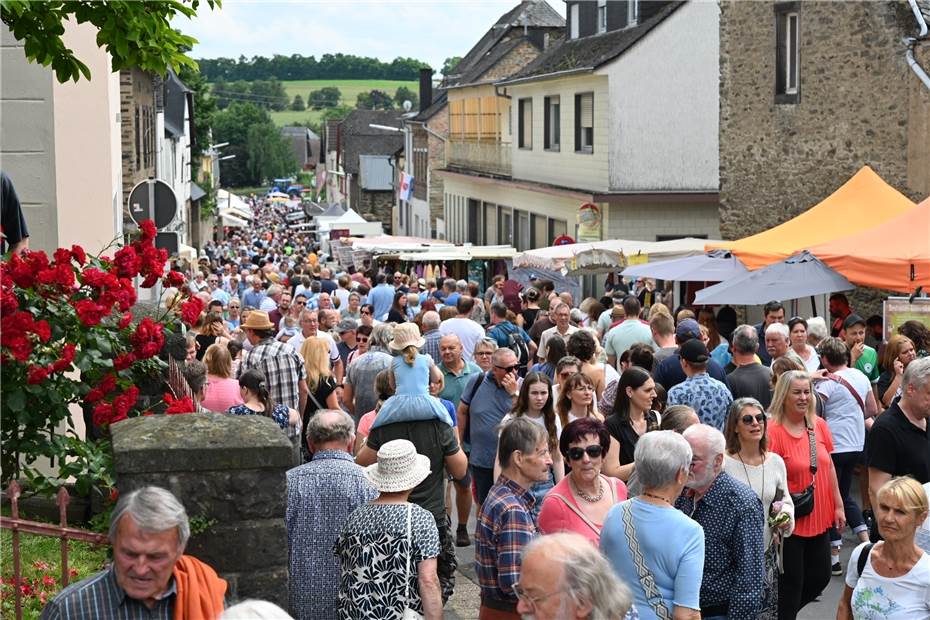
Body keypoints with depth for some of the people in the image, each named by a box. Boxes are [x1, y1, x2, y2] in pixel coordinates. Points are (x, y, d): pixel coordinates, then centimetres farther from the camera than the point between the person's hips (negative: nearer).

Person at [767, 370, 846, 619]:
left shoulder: (819, 425, 3)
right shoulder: (773, 431, -16)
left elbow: (828, 466, 12)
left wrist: (838, 505, 12)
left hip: (820, 518, 7)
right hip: (791, 522, -6)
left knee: (820, 578, 16)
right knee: (791, 583, 4)